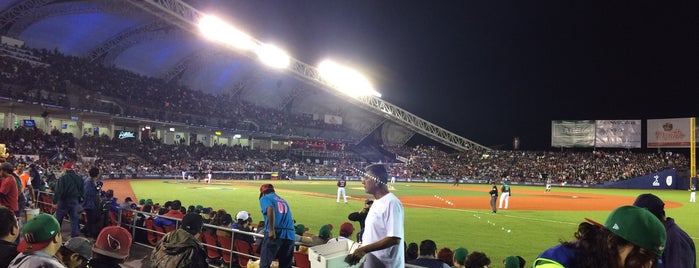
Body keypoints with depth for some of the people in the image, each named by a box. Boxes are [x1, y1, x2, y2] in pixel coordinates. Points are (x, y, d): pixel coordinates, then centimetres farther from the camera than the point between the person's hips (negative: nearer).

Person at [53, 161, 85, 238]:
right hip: (75, 202, 4)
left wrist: (55, 202, -10)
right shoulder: (79, 178, 5)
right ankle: (75, 236, 4)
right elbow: (82, 191, 10)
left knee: (58, 220, 12)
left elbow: (58, 191, -15)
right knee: (75, 220, 7)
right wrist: (80, 202, 17)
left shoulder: (62, 178, -12)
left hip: (63, 201, -4)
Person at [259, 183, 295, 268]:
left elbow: (270, 209, -13)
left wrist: (271, 230, -17)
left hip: (275, 234, -6)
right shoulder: (283, 200, 29)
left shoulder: (265, 198, 9)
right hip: (290, 235, 6)